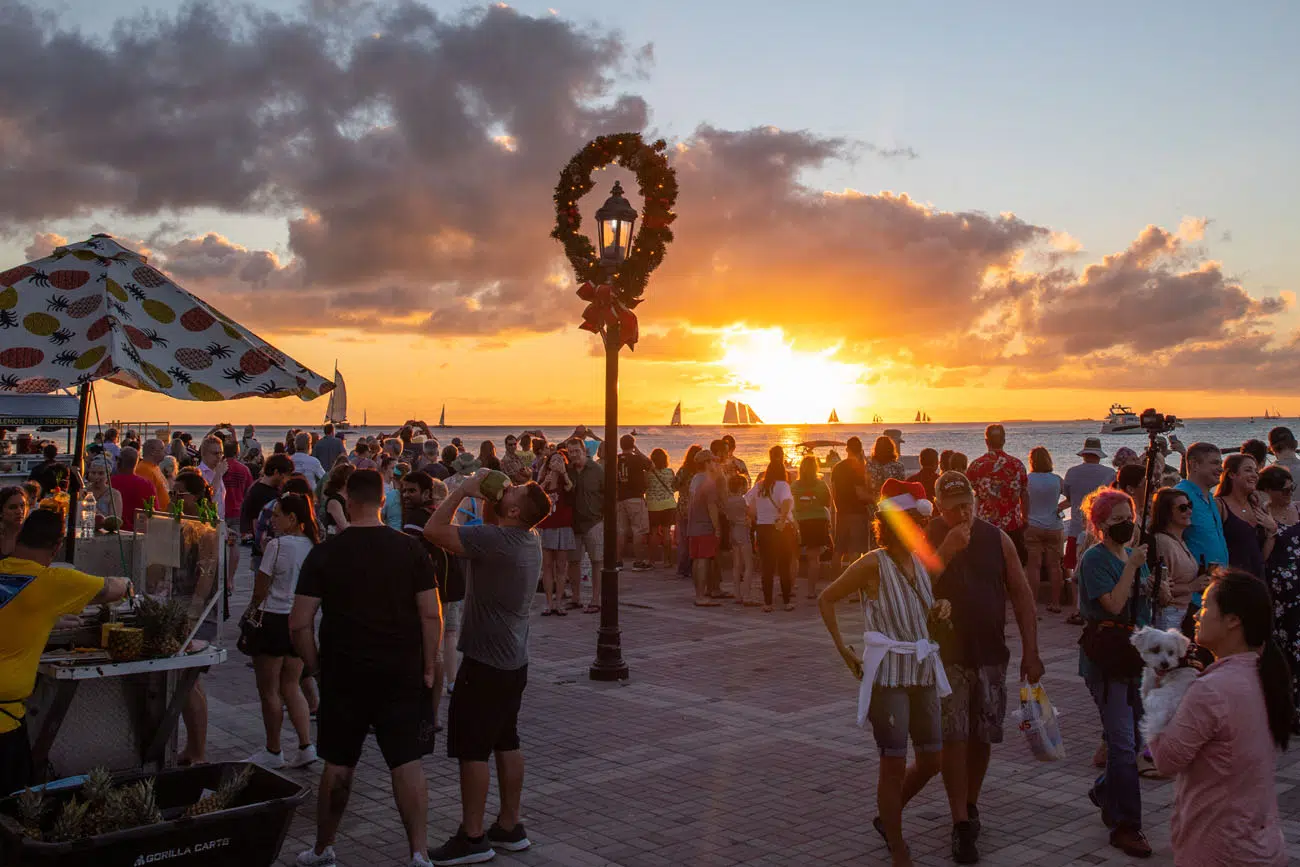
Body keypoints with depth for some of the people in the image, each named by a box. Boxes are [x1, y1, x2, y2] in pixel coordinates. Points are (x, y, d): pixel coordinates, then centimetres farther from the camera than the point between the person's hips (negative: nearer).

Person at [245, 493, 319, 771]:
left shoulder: (278, 545, -17)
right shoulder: (313, 546, 1)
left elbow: (261, 589, -11)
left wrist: (251, 610, 8)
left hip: (273, 621, -6)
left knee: (269, 690, 7)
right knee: (291, 687, 16)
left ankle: (273, 752, 16)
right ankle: (306, 746, 9)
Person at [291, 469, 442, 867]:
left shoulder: (324, 553, -5)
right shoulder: (411, 550, -4)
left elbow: (299, 624, -8)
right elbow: (431, 615, -7)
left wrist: (316, 666, 6)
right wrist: (429, 667, 1)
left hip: (344, 674, 0)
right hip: (402, 672, 0)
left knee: (338, 763, 14)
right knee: (408, 762, 4)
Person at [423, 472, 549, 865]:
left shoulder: (494, 539, -23)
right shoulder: (529, 540, 5)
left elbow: (434, 530, -27)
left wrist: (464, 490, -17)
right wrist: (477, 493, 8)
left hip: (486, 661, -9)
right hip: (514, 659, 9)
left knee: (471, 748, 0)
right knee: (506, 742, 16)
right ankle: (509, 827, 24)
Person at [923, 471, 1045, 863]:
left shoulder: (997, 539, 2)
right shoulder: (927, 539, -5)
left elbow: (1021, 595, 6)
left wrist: (1030, 651, 2)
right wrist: (946, 550, -24)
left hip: (990, 654, 3)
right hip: (946, 655, -3)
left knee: (982, 737, 11)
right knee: (953, 738, -7)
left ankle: (970, 806, 31)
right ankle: (961, 824, -2)